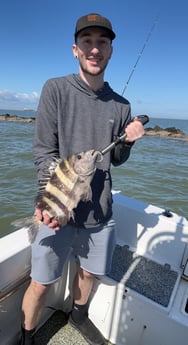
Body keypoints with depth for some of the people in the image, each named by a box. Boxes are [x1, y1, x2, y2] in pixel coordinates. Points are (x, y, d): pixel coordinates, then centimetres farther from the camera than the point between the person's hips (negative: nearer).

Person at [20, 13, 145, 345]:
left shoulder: (121, 105, 5)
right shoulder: (56, 89, -4)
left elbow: (115, 159, 11)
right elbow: (43, 151, -10)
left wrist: (127, 141, -9)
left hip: (100, 211, 4)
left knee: (89, 273, 21)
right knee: (41, 284, 8)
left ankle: (78, 315, 52)